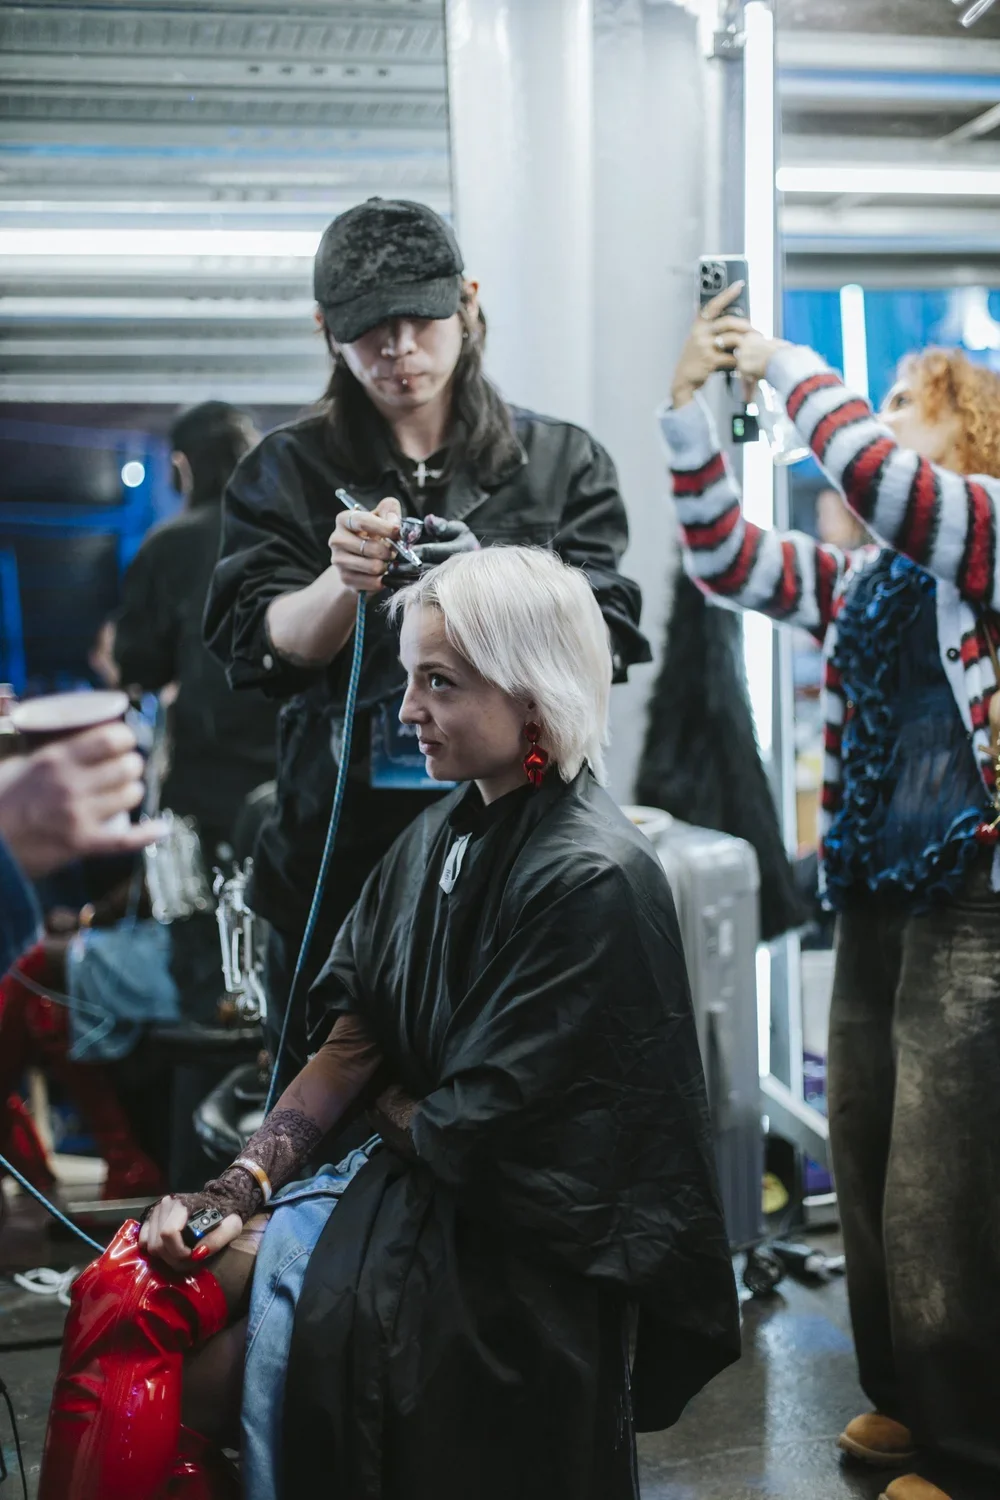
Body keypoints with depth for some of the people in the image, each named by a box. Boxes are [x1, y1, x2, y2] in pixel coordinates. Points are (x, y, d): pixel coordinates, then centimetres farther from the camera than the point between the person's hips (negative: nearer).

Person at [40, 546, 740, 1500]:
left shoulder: (591, 880, -21)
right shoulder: (442, 836, 5)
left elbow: (470, 1125, -18)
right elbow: (348, 1044, 3)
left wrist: (388, 1099, 1)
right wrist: (242, 1184, -8)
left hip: (518, 1247, -7)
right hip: (416, 1171, 7)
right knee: (129, 1286, -5)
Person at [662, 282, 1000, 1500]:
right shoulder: (861, 581, 15)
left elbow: (878, 479, -23)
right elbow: (726, 555, 12)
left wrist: (784, 365, -11)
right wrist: (690, 408, 4)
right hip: (877, 897, 8)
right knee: (869, 1171, 14)